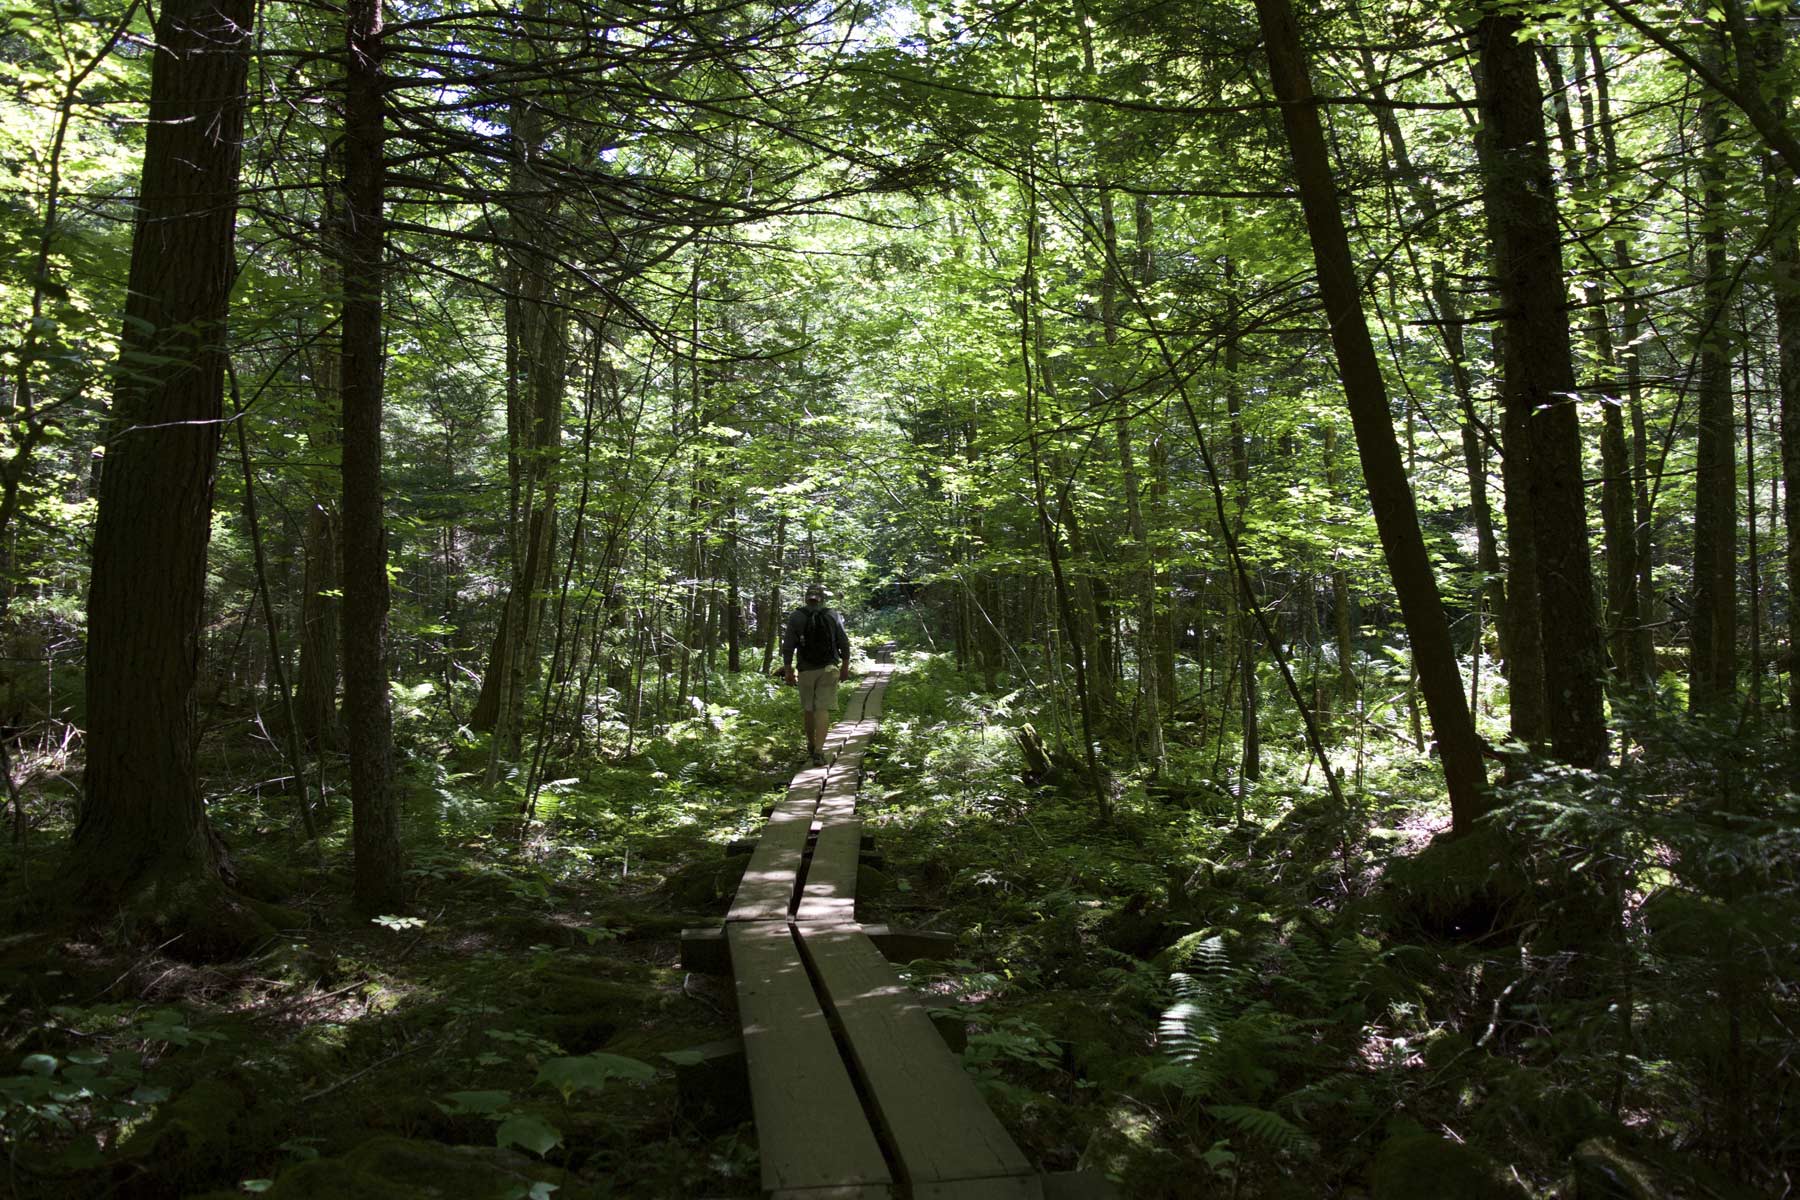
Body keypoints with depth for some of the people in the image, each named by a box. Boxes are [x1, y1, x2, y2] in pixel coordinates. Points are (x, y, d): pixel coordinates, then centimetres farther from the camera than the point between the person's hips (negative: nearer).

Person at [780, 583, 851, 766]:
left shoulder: (795, 617, -3)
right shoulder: (833, 616, 0)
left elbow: (788, 646, -6)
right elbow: (844, 644, 2)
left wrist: (788, 670, 1)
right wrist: (845, 667, 13)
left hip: (806, 670, 0)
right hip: (828, 669, 0)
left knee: (807, 708, 17)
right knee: (823, 709, -4)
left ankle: (811, 745, 32)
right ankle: (818, 751, -15)